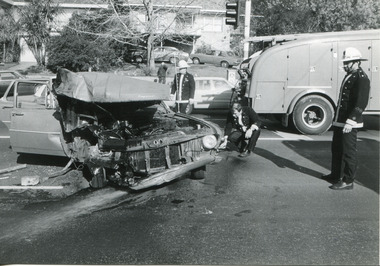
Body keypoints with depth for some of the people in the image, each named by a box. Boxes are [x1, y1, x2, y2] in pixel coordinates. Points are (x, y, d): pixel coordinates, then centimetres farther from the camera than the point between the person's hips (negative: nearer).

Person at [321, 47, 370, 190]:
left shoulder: (361, 78, -13)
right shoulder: (348, 76, 17)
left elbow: (361, 103, -21)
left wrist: (350, 121, -26)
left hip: (349, 124, -10)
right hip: (339, 121, 10)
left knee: (348, 151, -2)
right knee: (336, 149, 18)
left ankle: (348, 181, 7)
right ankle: (336, 175, 32)